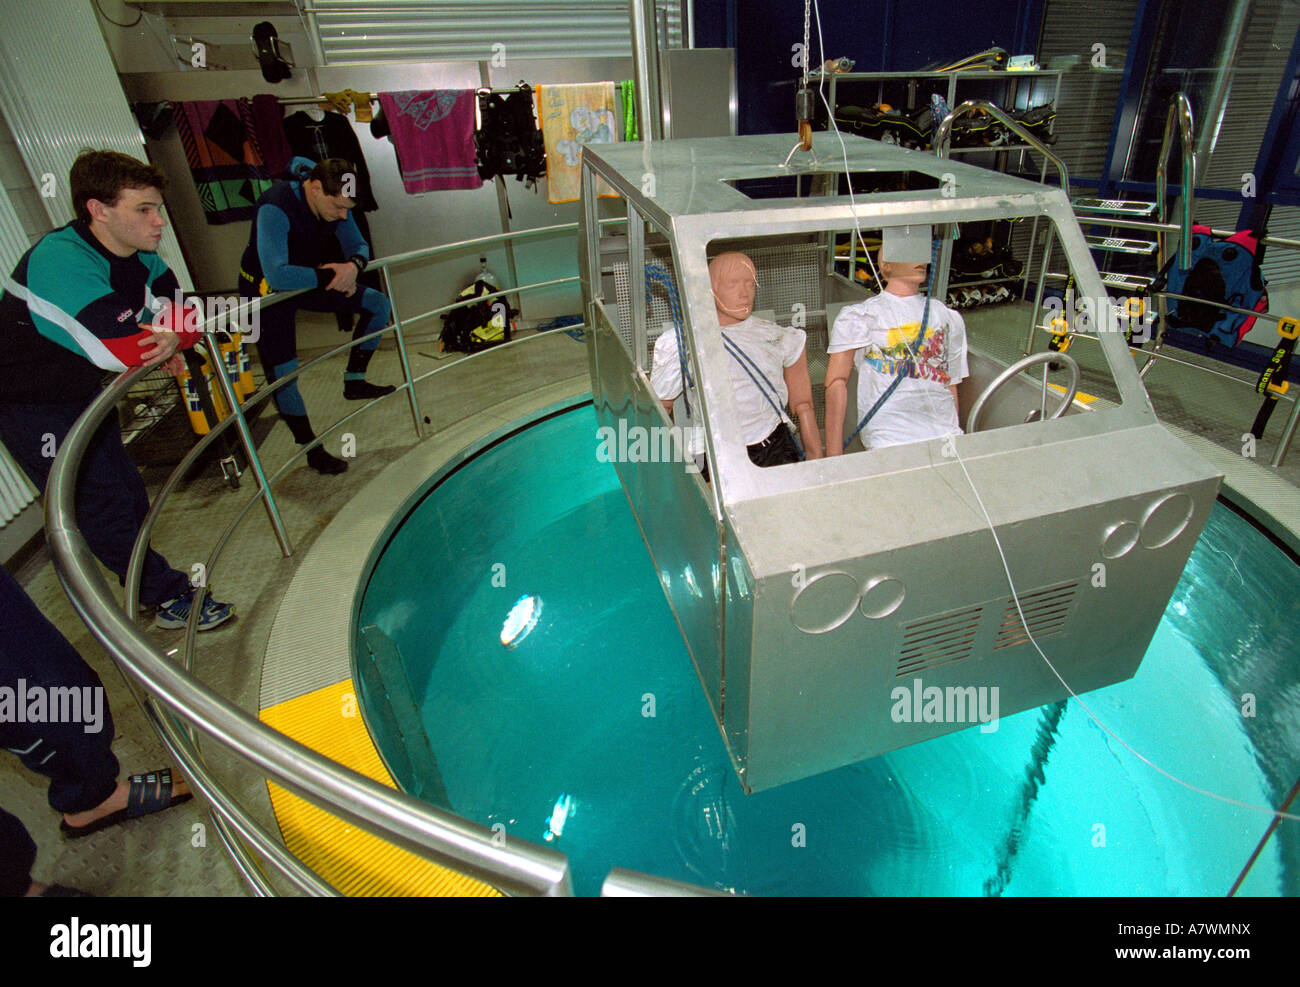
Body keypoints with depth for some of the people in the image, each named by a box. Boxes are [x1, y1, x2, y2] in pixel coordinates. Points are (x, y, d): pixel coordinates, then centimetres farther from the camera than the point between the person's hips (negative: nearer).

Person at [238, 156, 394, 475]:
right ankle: (313, 451, 4)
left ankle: (354, 380, 10)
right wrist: (329, 276, -35)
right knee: (284, 373, -10)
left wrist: (354, 265, -25)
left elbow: (359, 246, -1)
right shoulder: (275, 208, -34)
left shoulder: (335, 202, -13)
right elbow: (277, 275, -43)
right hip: (266, 291, -7)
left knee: (379, 305, 1)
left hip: (308, 280, 7)